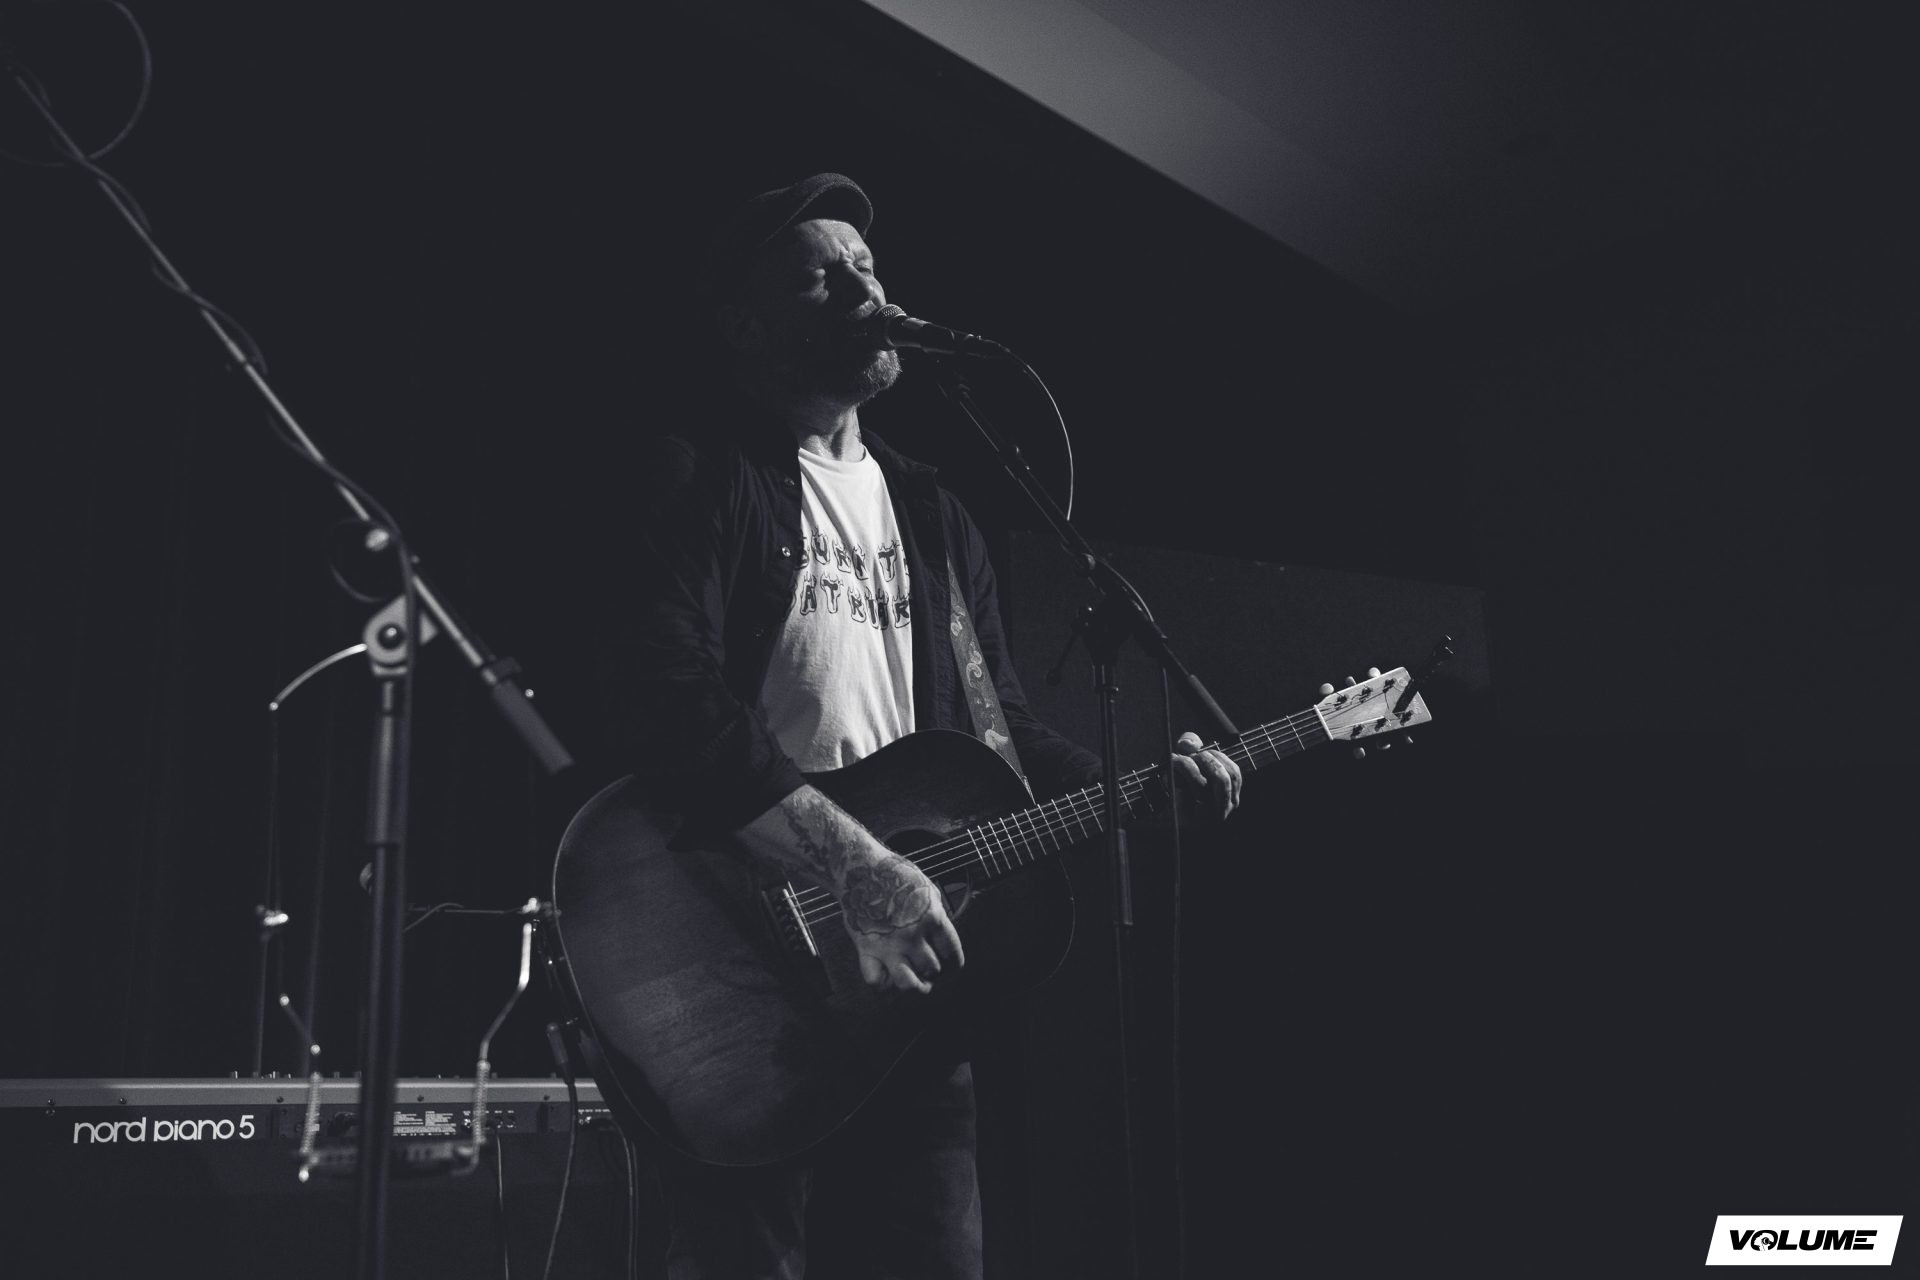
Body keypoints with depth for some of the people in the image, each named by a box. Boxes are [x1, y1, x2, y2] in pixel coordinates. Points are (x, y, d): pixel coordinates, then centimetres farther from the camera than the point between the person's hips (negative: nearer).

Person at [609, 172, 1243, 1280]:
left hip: (909, 981, 7)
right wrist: (853, 862, -26)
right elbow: (672, 708, -19)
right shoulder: (703, 482, -3)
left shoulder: (934, 518, 19)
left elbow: (1002, 732, 20)